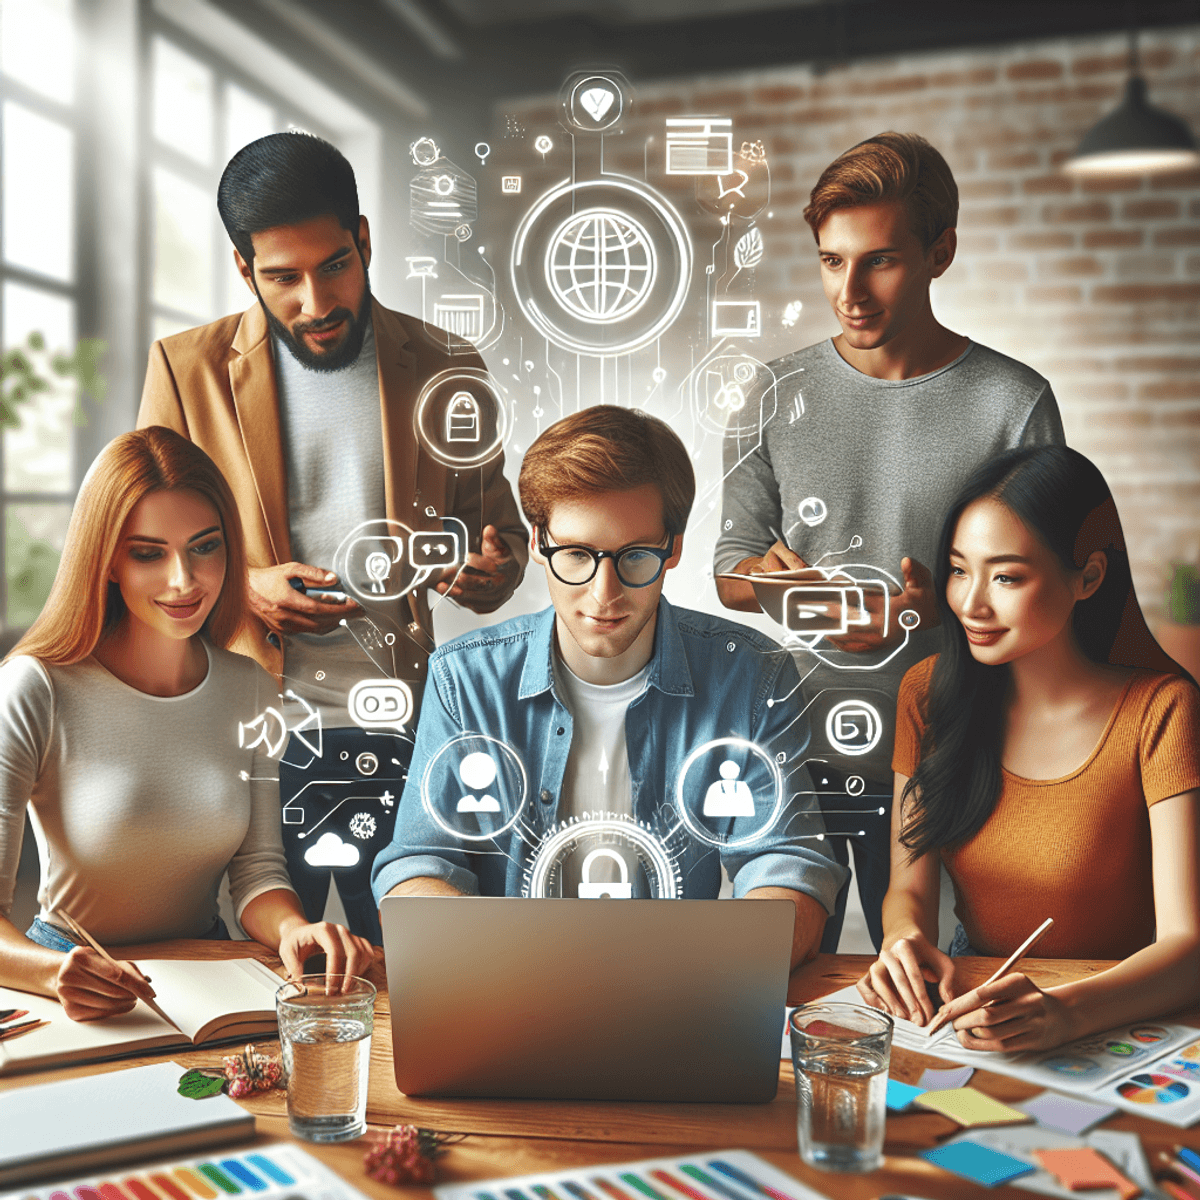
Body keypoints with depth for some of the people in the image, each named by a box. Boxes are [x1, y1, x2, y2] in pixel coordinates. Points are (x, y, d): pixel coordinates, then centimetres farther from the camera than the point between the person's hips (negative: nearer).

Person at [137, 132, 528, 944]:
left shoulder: (445, 368, 6)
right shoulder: (187, 368, 4)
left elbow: (499, 525, 14)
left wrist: (494, 568, -9)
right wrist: (241, 590, -12)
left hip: (403, 734, 1)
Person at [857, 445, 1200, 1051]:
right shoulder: (928, 691, -2)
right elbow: (909, 887, 1)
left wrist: (1064, 1012, -40)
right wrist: (905, 941, -23)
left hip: (1119, 1017, -2)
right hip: (974, 994, 2)